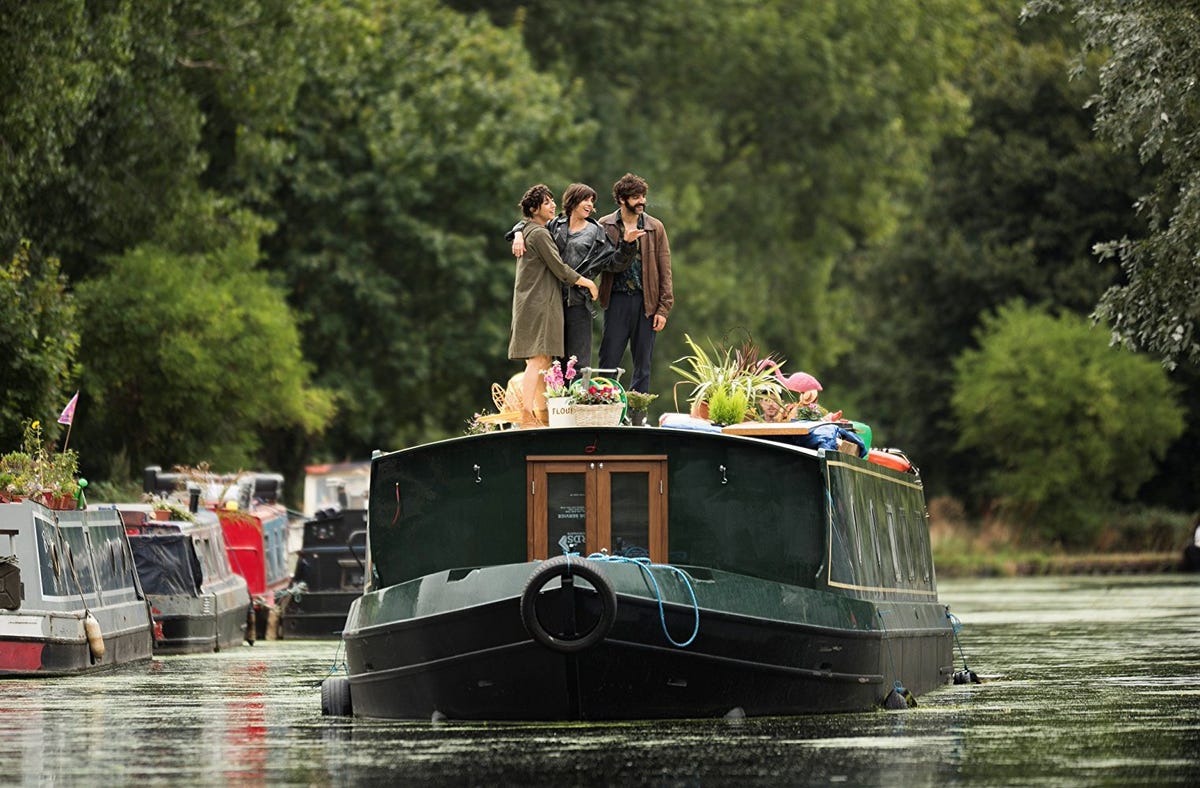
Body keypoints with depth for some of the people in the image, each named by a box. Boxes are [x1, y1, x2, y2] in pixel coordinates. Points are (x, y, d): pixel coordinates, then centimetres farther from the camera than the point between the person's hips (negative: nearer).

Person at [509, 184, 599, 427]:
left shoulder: (528, 231, 16)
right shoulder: (539, 234, -13)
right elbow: (559, 268, -12)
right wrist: (586, 282, -1)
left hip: (533, 303, 10)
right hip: (538, 303, -10)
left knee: (543, 362, 12)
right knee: (537, 360, -14)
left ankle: (542, 414, 14)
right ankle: (527, 416, -20)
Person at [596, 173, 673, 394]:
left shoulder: (655, 228, 5)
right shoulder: (605, 226, 2)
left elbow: (664, 270, 4)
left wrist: (663, 308, -2)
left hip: (646, 302, 1)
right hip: (617, 299, -1)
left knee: (642, 364, 5)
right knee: (609, 361, -1)